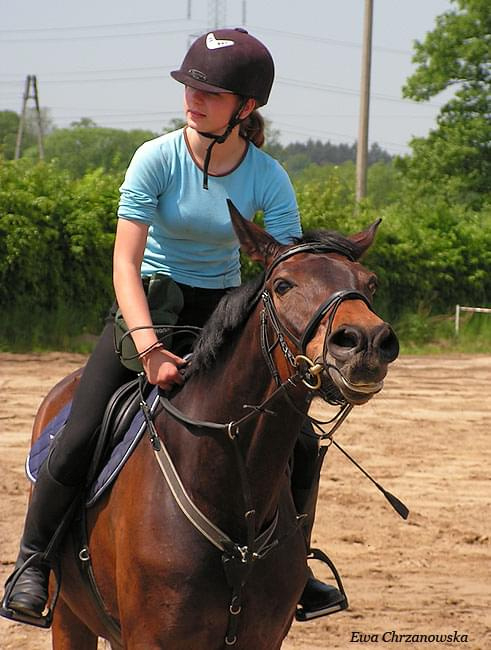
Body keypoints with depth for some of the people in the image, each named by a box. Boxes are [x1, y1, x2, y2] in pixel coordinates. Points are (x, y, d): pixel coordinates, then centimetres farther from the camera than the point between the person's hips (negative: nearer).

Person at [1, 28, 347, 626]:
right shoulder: (158, 159, -15)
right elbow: (125, 260, -20)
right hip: (150, 298, -2)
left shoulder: (268, 180, -10)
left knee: (297, 441, -6)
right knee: (79, 437, -19)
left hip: (224, 307, 2)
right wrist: (149, 346, -34)